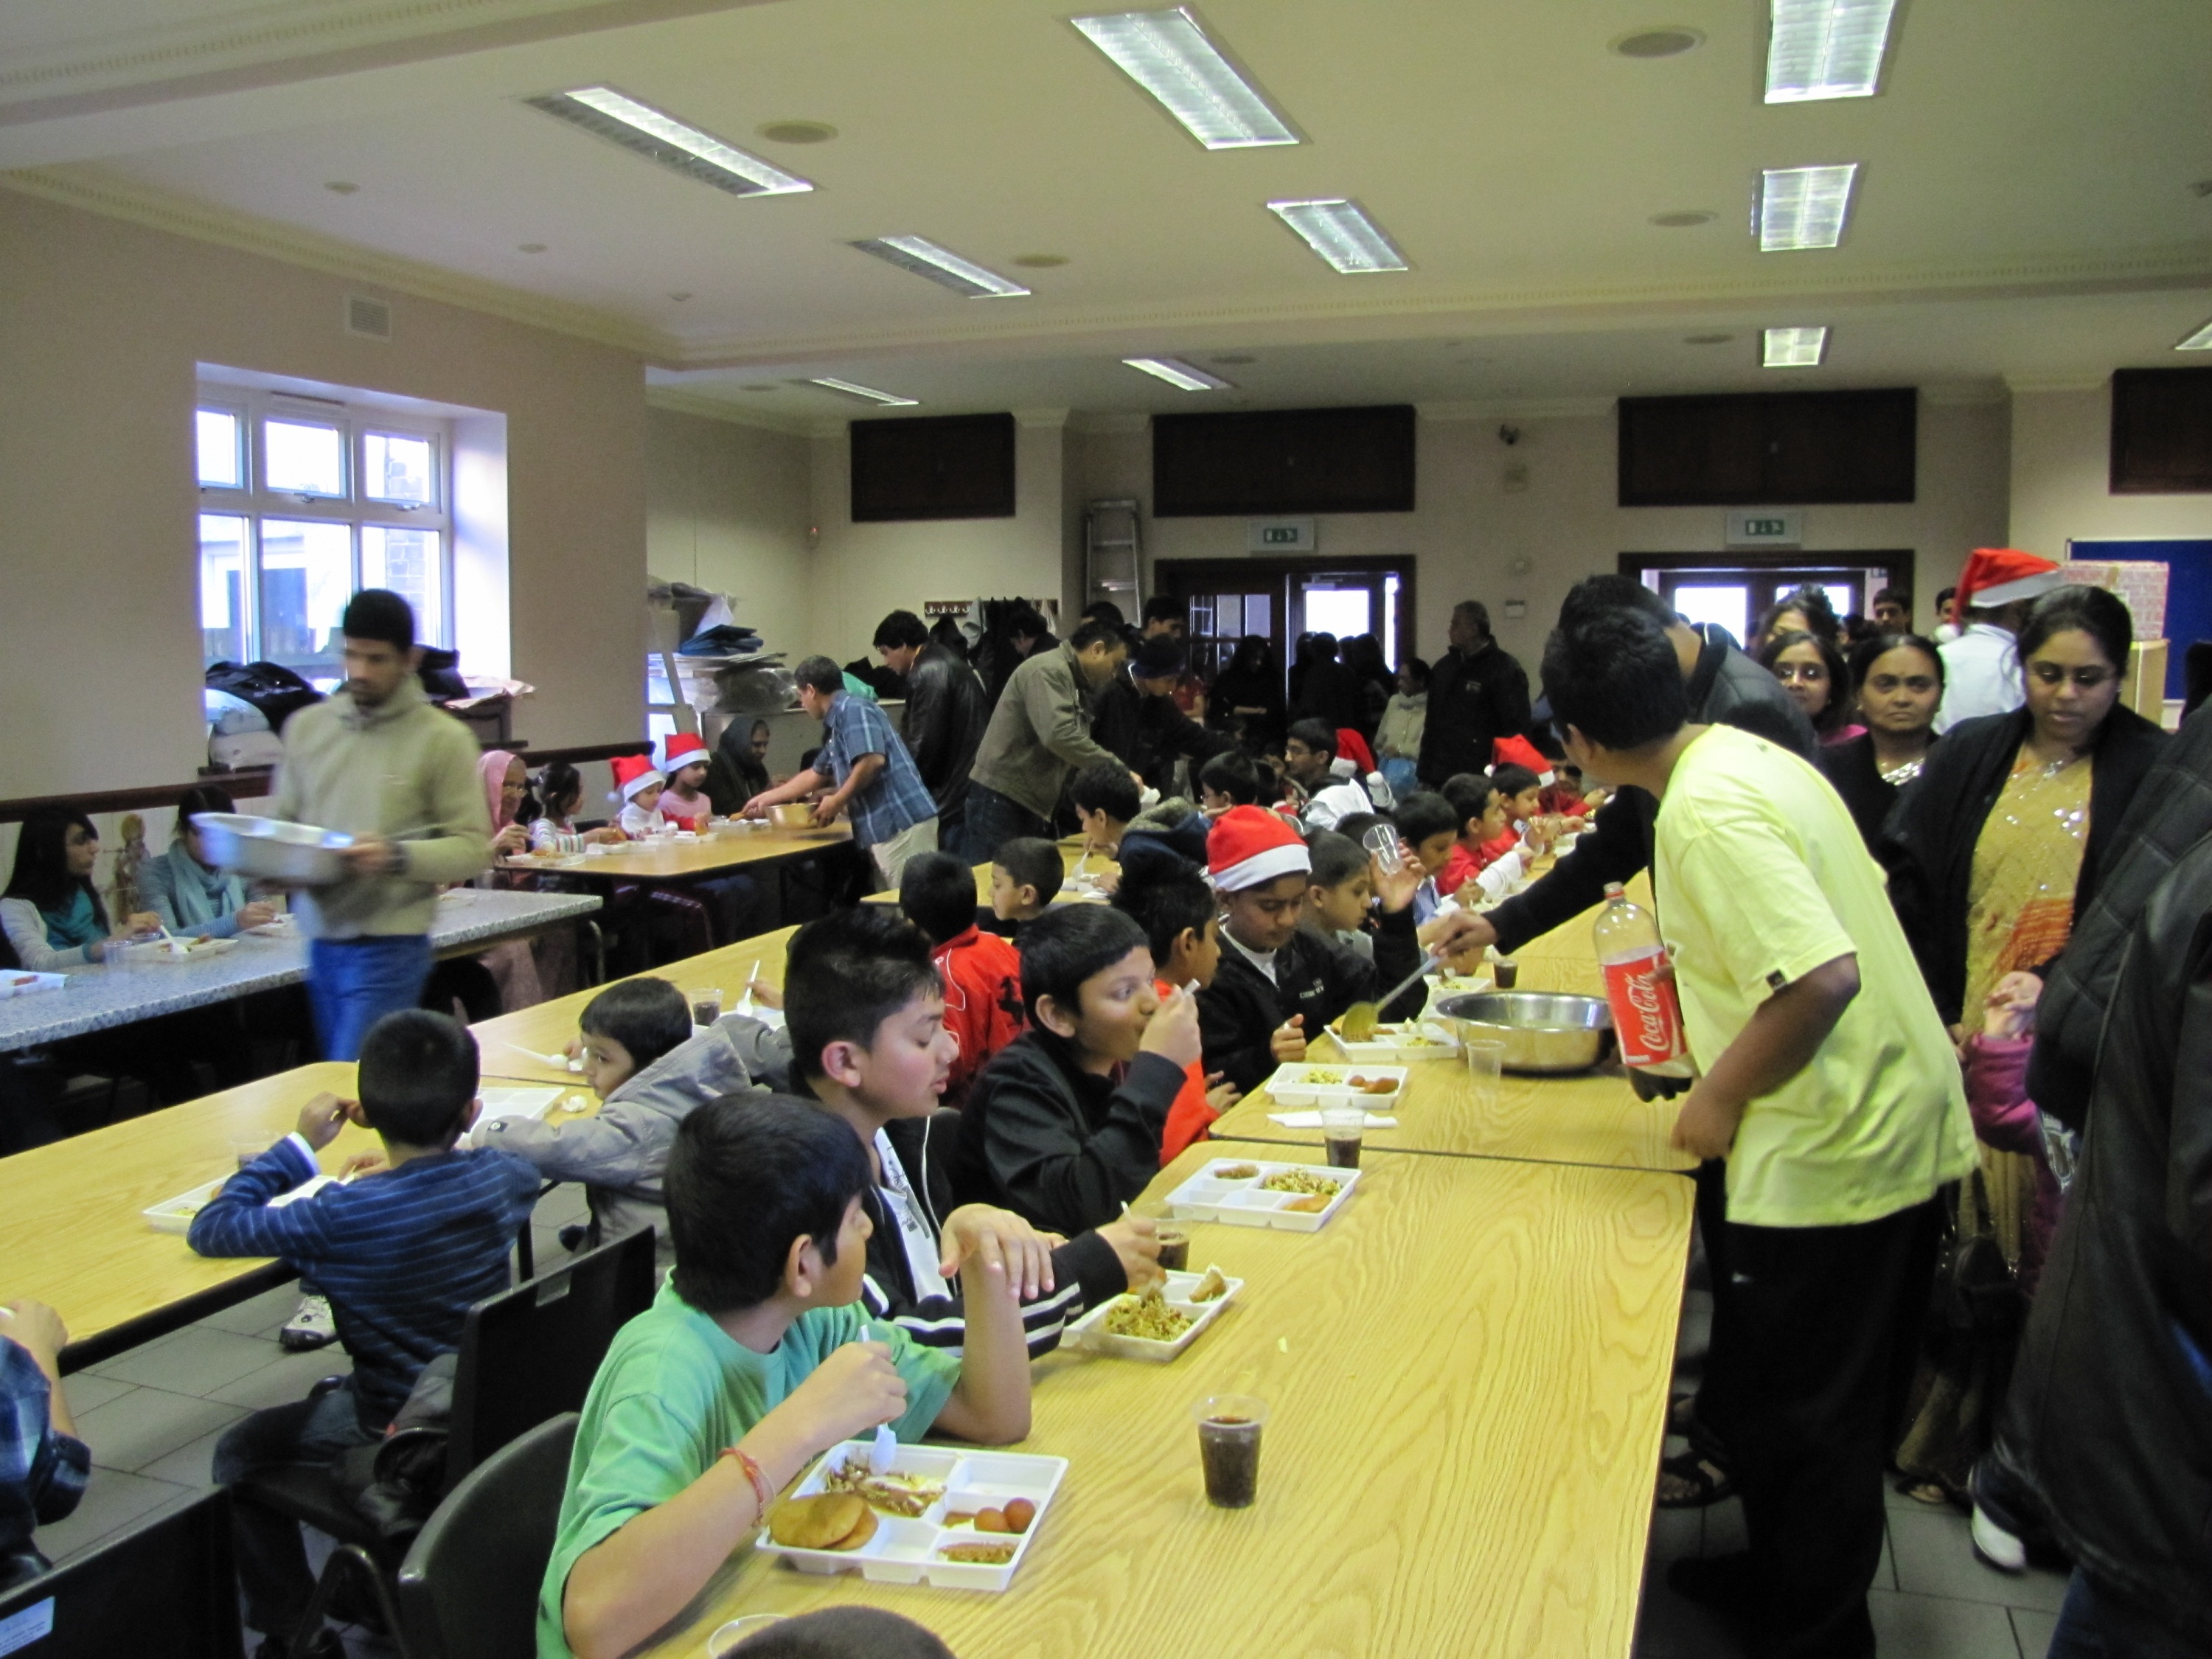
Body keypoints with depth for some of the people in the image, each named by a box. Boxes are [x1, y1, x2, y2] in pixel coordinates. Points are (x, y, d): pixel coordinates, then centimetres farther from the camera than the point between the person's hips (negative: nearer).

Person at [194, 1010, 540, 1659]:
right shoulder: (501, 1179, -12)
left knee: (238, 1454, 16)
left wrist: (298, 1145, -6)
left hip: (399, 1427, -5)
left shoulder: (339, 1218, -26)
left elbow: (209, 1229, -15)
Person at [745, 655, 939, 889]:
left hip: (902, 824, -10)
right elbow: (815, 775, 37)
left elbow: (873, 761, -22)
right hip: (885, 829, 10)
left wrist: (837, 802, -11)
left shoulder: (853, 709, -8)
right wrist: (765, 799, 45)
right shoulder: (836, 725, 23)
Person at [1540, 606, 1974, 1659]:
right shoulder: (1752, 755, 6)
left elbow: (1825, 977, -32)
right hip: (1901, 1126, 10)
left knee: (1795, 1418, 7)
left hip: (1831, 1154, -10)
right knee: (1840, 1405, 25)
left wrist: (1721, 1098, -17)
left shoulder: (1706, 812, -23)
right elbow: (1845, 909, 17)